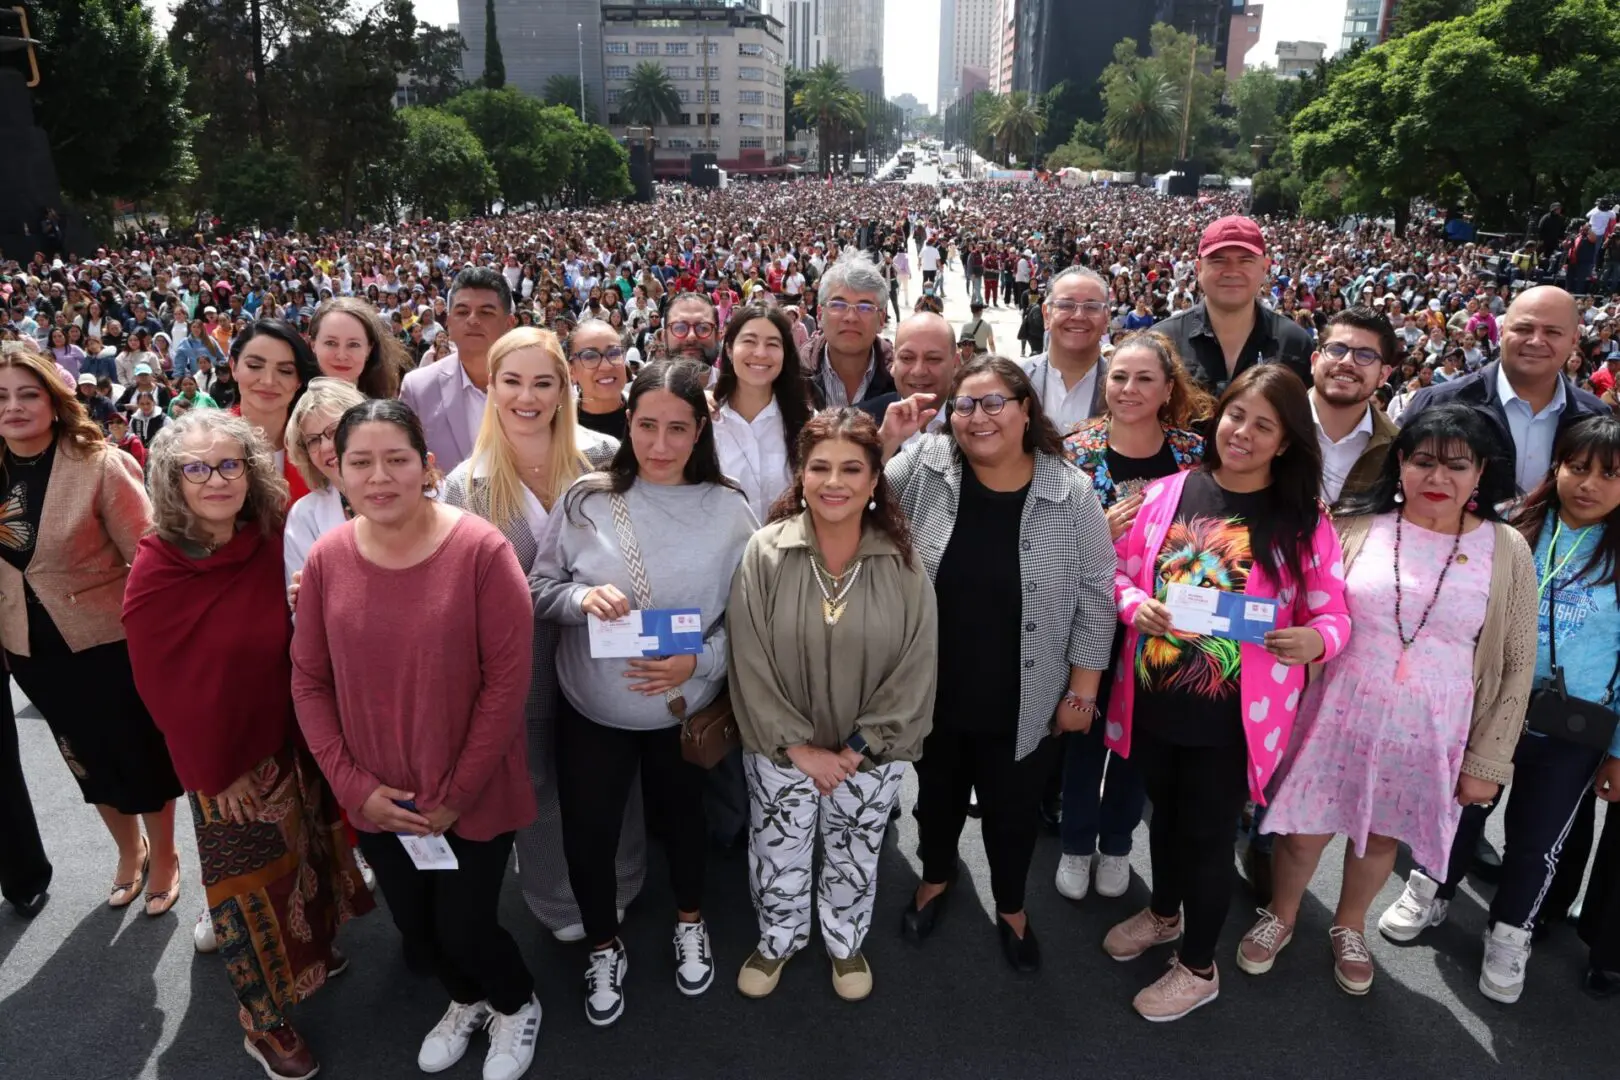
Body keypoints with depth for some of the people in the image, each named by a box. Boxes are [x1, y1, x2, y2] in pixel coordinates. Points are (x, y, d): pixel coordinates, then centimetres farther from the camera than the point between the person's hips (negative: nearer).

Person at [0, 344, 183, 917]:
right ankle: (129, 851, 43)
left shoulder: (98, 465, -17)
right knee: (90, 758, 21)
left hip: (110, 642, -5)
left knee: (144, 754, 11)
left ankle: (164, 858, 33)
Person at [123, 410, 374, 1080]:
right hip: (223, 762, -4)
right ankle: (263, 1024, 28)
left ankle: (312, 949, 48)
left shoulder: (272, 545, -7)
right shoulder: (156, 572, -17)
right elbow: (164, 684, -12)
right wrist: (216, 772, -10)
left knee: (302, 856, 21)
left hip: (292, 740, 4)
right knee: (249, 884, 9)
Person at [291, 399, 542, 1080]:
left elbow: (507, 679, -17)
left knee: (464, 928, 7)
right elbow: (308, 680, 0)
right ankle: (465, 1000, 55)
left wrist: (458, 793, -15)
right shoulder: (326, 558, -7)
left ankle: (516, 1005, 42)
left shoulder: (481, 549, -19)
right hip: (378, 799, 4)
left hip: (472, 797, -4)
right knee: (415, 927, 22)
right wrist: (354, 785, -8)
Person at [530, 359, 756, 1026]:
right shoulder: (587, 498, -13)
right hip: (590, 709, 0)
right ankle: (604, 948, 42)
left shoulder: (728, 512, -14)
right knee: (587, 833, 11)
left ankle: (690, 923, 54)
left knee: (681, 815, 24)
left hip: (683, 708, 0)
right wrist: (582, 597, -25)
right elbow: (539, 588, -5)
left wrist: (699, 662, -24)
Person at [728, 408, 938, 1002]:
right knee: (777, 859, 18)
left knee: (854, 862, 21)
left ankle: (846, 943, 49)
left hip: (870, 757, 1)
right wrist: (800, 747, -14)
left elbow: (917, 668, -10)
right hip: (781, 752, 0)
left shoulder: (902, 562, -12)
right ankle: (777, 940, 48)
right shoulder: (765, 552, -15)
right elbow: (749, 663, -14)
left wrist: (859, 749, -13)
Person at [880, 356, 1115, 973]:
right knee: (938, 791, 23)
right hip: (933, 689, 1)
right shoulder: (924, 465, -9)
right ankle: (935, 876, 53)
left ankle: (1011, 906, 47)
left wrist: (1082, 691, -4)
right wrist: (885, 441, -21)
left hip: (1022, 701, -1)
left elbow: (1095, 597, -6)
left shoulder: (1071, 494, -12)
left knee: (1012, 807, 18)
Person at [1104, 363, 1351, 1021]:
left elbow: (1334, 615, -4)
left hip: (1233, 715, -3)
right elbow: (1121, 573, 6)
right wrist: (1136, 605, -15)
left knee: (1208, 832, 10)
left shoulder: (1303, 521, -8)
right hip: (1151, 699, 3)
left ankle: (1198, 966, 34)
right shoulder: (1167, 493, -2)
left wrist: (1315, 638, -26)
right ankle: (1163, 911, 52)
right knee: (1164, 812, 23)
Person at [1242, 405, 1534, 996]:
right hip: (1338, 720, 0)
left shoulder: (1506, 552, -6)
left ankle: (1348, 928, 47)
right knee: (1304, 833, 10)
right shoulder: (1354, 527, -8)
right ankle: (1280, 917, 41)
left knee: (1381, 837, 19)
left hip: (1429, 737, 1)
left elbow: (1517, 663, -1)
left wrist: (1486, 761, -1)